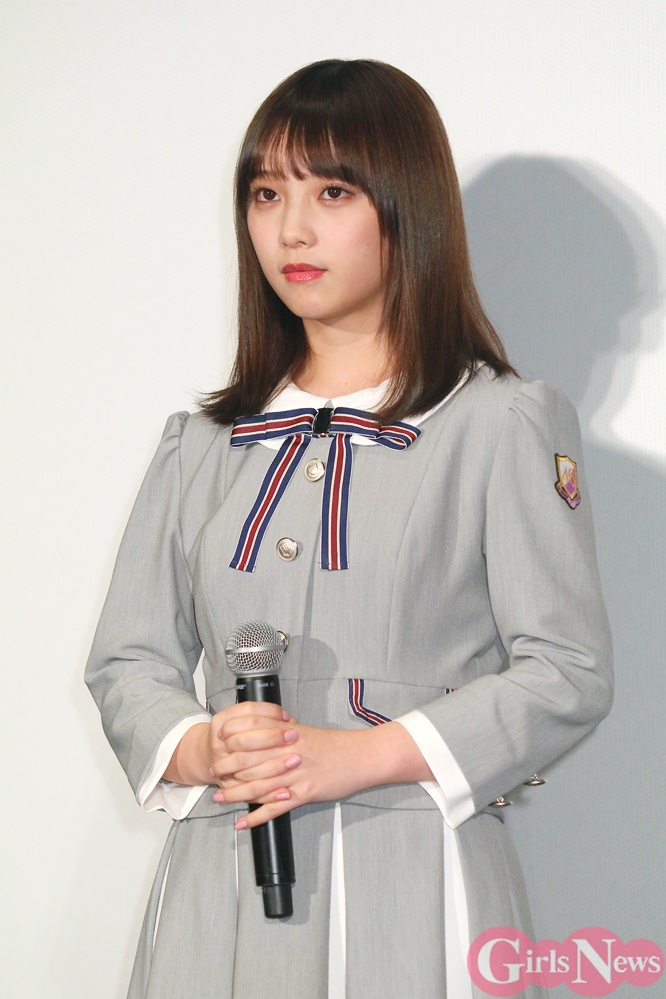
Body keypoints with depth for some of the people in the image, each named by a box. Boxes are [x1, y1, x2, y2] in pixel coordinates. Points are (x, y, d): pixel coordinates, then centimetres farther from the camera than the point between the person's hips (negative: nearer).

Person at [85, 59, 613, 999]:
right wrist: (193, 750, -10)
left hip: (413, 883, -3)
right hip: (221, 878, 4)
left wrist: (362, 755, -15)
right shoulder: (203, 444, 13)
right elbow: (128, 657, 12)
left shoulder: (505, 426, -1)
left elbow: (567, 671, -6)